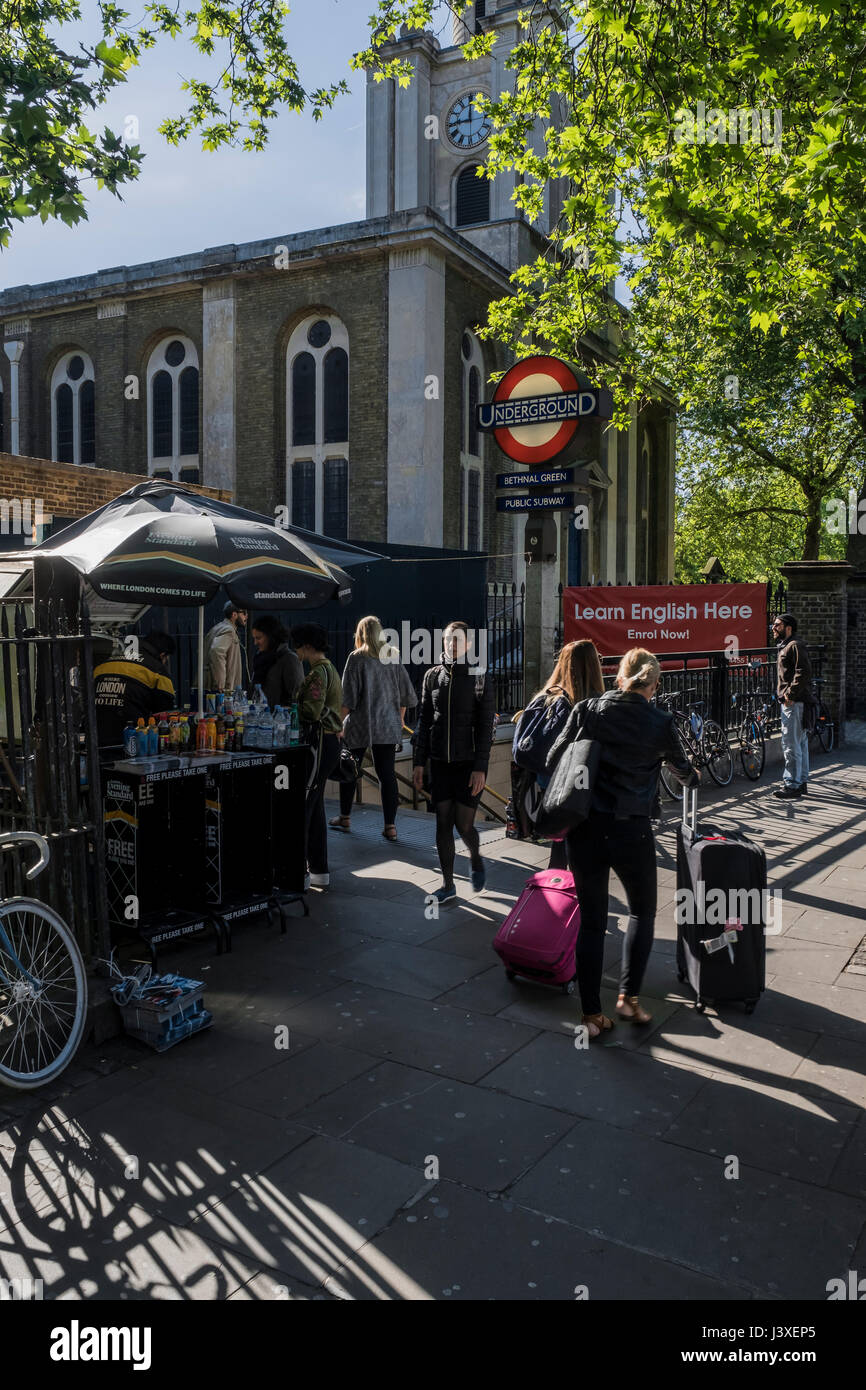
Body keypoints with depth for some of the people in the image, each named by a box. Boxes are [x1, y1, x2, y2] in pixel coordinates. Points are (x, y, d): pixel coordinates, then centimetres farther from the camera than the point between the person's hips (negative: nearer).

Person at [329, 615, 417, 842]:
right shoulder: (393, 657, 6)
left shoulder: (356, 658, -6)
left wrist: (340, 724, -3)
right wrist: (398, 721, 18)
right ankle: (390, 825, 0)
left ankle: (345, 817, 24)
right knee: (387, 773, 3)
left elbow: (348, 698, -9)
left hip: (360, 725, -3)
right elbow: (406, 695, 9)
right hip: (388, 726, 3)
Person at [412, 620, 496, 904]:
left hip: (469, 763, -3)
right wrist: (418, 761, 7)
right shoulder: (433, 676, 7)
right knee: (443, 823, 5)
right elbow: (424, 721, 11)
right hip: (440, 763, 3)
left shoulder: (480, 677, -4)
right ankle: (448, 885, 17)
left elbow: (485, 726, -6)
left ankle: (476, 860, 30)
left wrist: (480, 767, -12)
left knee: (464, 825, -3)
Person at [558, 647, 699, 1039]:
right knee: (642, 911, 22)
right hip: (631, 831, -1)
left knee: (591, 920, 11)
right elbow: (682, 768, 18)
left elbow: (554, 758, 4)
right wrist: (693, 778, 41)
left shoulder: (587, 710, 1)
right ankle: (628, 996, 18)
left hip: (584, 828, 2)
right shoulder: (660, 723, 0)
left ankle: (591, 1014, 16)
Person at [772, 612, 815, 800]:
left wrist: (790, 693, -21)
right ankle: (802, 782, 21)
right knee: (800, 743, 15)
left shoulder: (796, 646, -12)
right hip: (790, 702, 11)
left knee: (791, 744, -10)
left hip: (795, 702, -11)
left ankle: (792, 784, -7)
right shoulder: (786, 646, 21)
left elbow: (803, 672, -22)